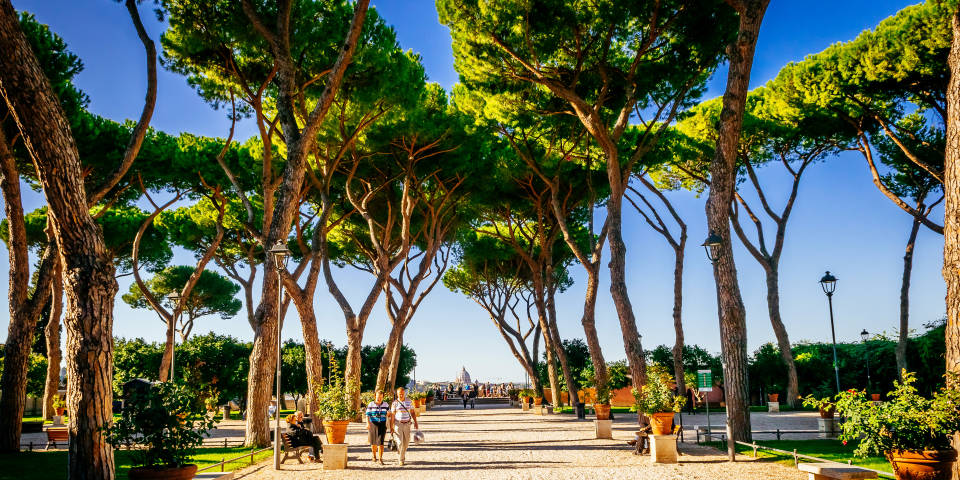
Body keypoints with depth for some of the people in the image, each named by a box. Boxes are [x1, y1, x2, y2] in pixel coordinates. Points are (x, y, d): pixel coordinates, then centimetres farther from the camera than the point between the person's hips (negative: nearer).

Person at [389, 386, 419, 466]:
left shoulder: (409, 402, 3)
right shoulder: (395, 403, -6)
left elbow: (412, 412, 9)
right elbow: (392, 415, -6)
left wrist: (415, 422, 0)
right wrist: (391, 427, -9)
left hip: (407, 424, 3)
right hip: (398, 424, -3)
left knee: (406, 442, 9)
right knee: (400, 442, -9)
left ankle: (402, 454, 35)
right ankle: (401, 460, 3)